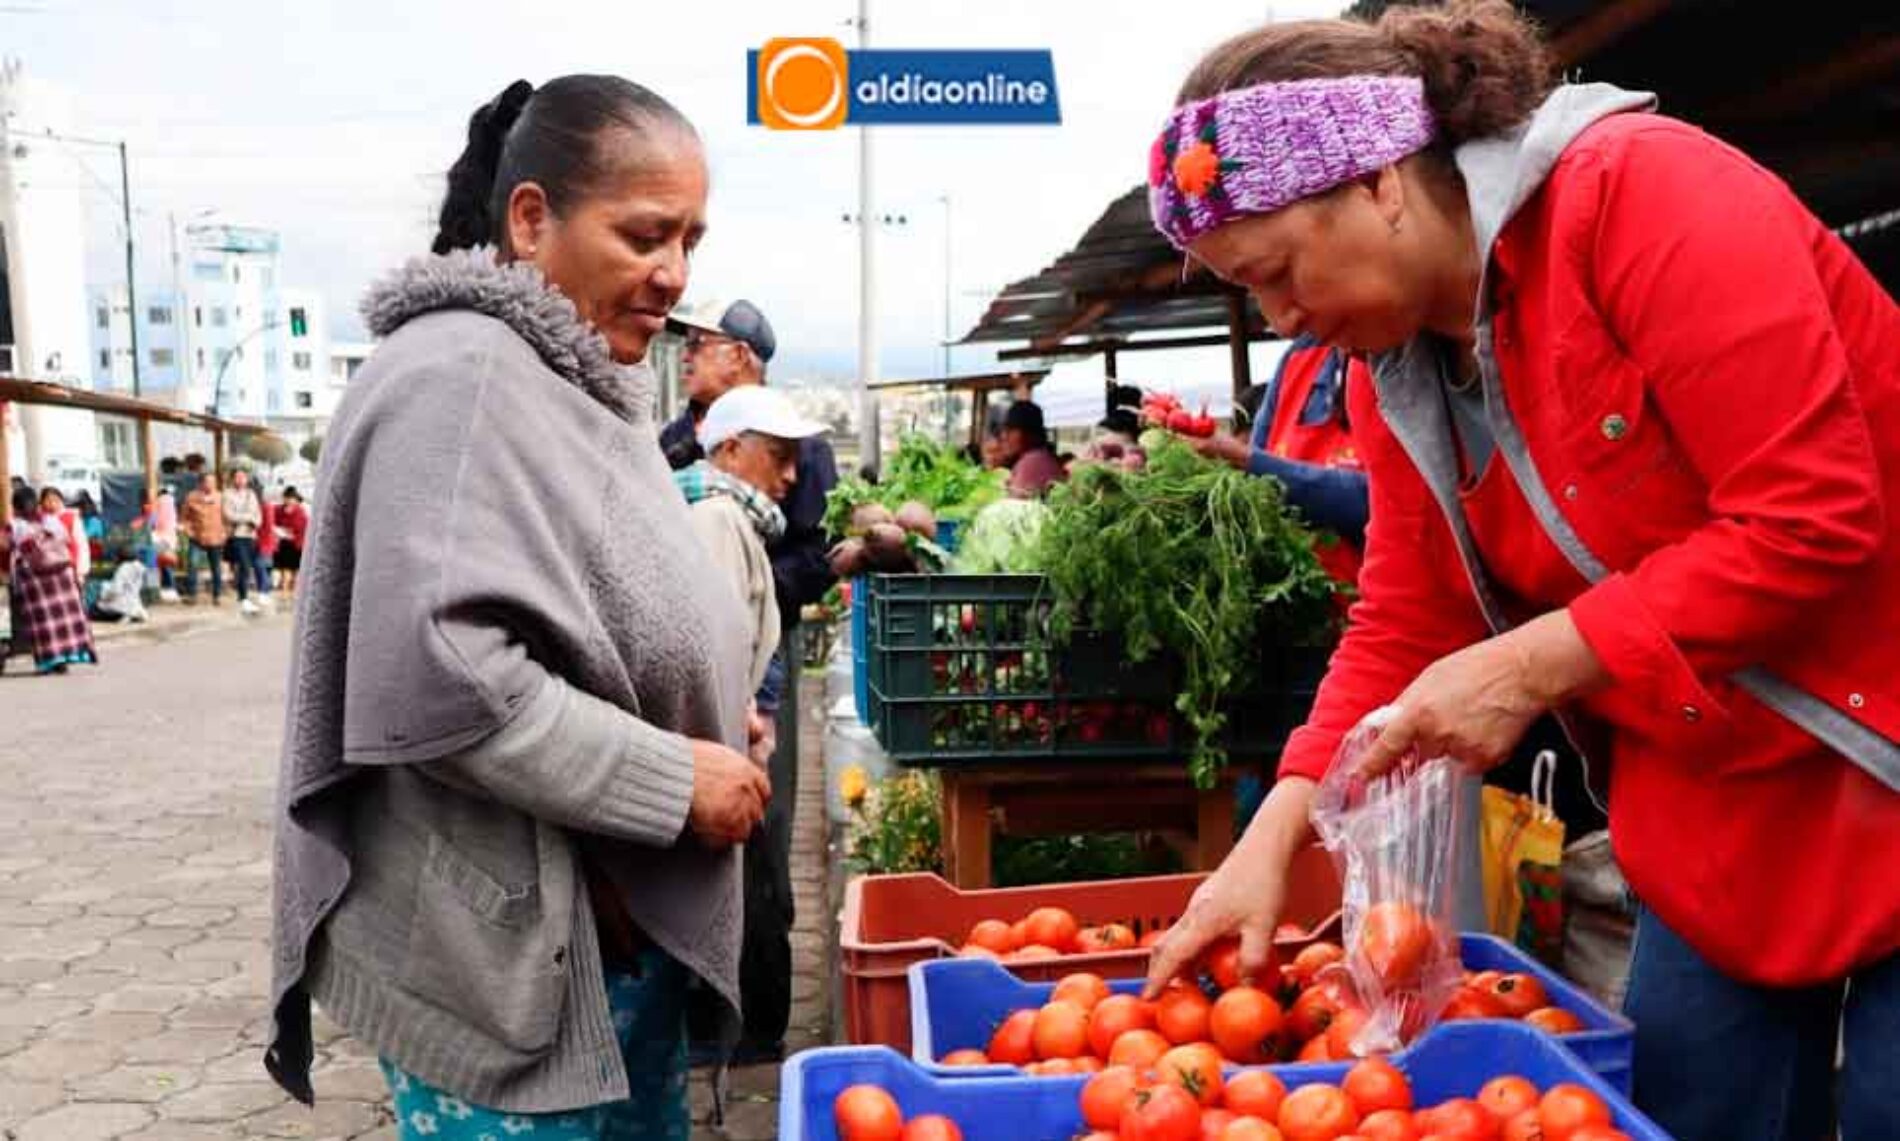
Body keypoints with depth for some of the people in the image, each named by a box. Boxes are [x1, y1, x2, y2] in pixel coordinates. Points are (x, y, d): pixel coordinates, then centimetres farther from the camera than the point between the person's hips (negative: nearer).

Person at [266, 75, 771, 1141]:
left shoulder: (583, 386, 12)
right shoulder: (461, 378, -19)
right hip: (505, 952, -9)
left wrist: (710, 719, 6)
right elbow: (436, 678, -28)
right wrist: (675, 780, -21)